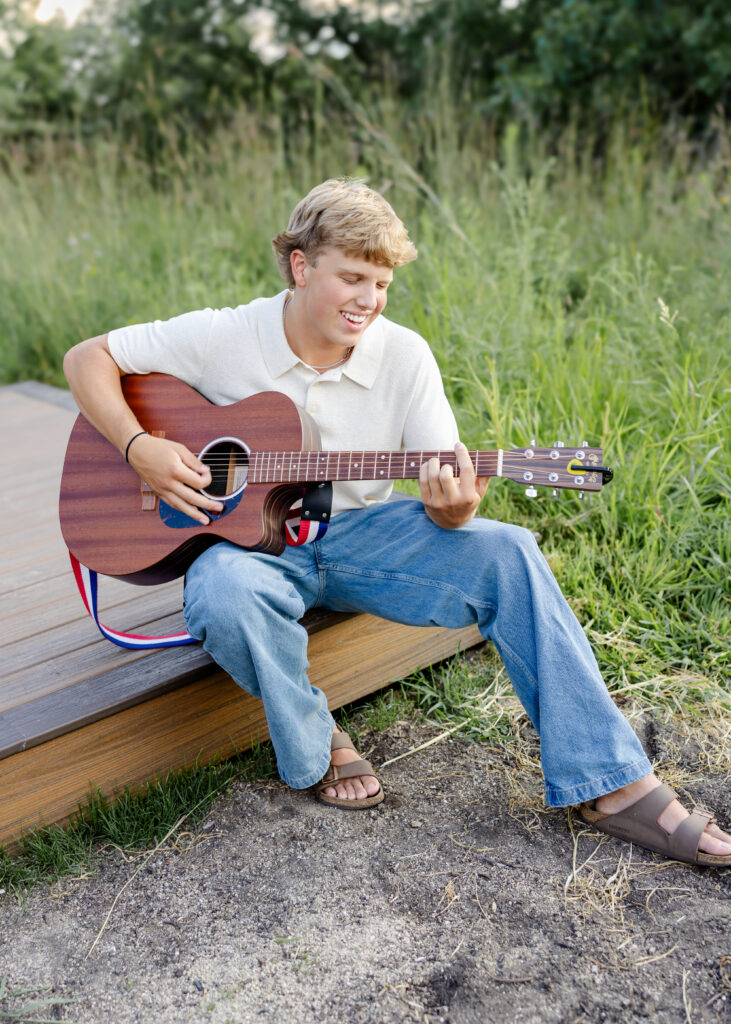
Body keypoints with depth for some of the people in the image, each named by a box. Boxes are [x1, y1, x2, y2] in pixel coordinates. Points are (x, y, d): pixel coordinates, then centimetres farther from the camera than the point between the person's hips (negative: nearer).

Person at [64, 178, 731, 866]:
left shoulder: (404, 355, -5)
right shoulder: (221, 339, -10)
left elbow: (445, 498, -7)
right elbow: (88, 358, -2)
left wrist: (453, 507, -33)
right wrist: (140, 449, -19)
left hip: (361, 531, 2)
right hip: (248, 539, -2)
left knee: (507, 552, -21)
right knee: (227, 595, -39)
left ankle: (610, 785, -15)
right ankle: (315, 750, -7)